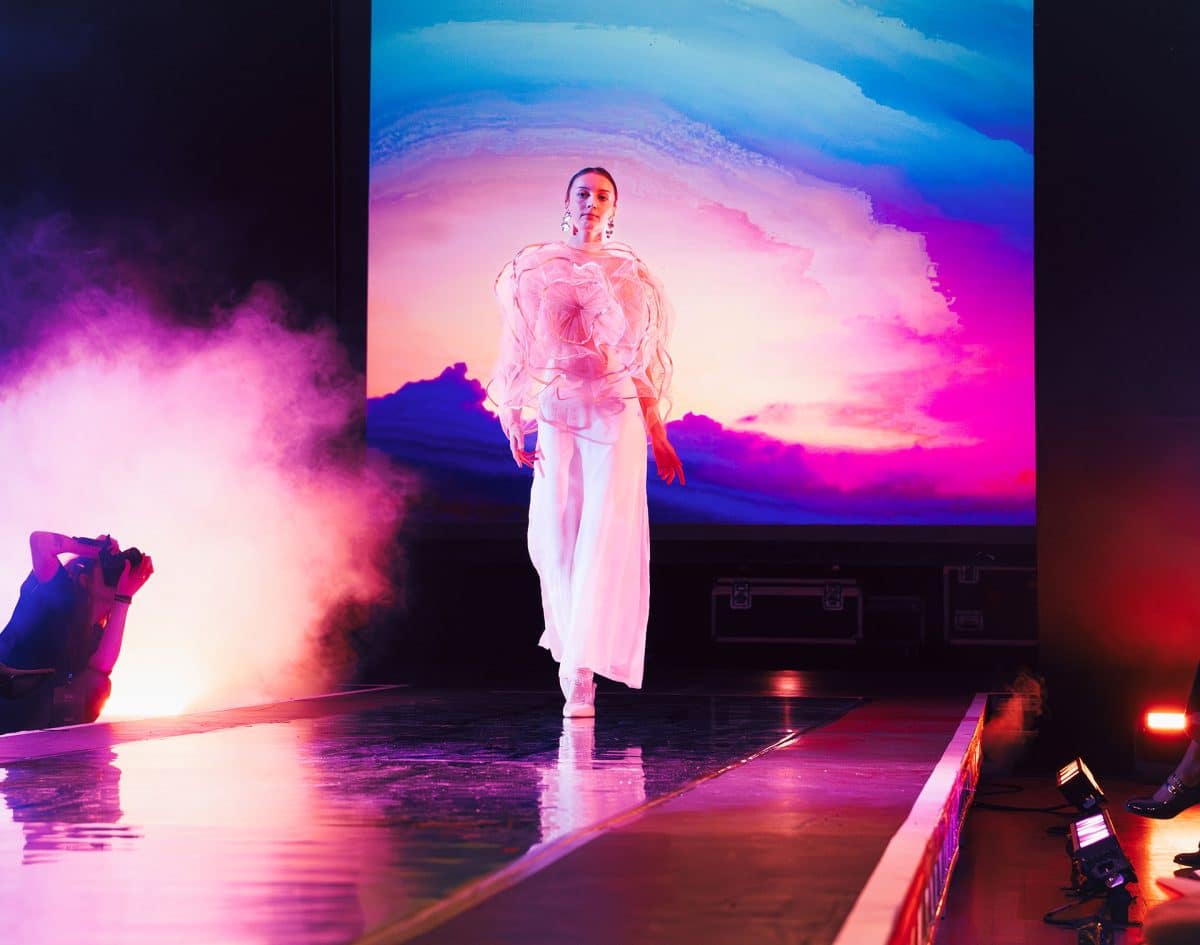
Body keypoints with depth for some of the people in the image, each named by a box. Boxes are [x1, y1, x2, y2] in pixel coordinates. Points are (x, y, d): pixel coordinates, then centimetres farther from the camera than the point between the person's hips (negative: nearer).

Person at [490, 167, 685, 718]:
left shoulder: (630, 274, 9)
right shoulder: (536, 268, 8)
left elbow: (643, 362, 10)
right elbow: (520, 352, 6)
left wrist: (658, 436, 8)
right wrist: (515, 421, -2)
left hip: (617, 414, -1)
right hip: (555, 413, 1)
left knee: (606, 535, -11)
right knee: (554, 534, -3)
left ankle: (581, 673, -13)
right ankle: (572, 645, 22)